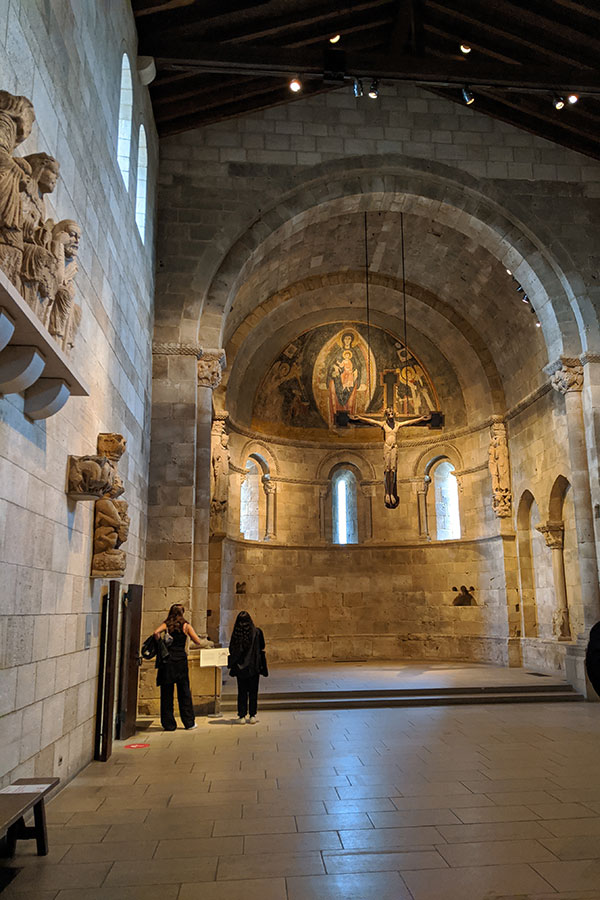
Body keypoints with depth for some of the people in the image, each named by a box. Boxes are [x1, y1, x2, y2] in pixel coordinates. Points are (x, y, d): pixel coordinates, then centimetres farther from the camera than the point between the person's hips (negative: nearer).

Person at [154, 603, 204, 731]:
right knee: (184, 692, 10)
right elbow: (198, 642, -3)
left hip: (167, 660, 0)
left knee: (166, 693, 8)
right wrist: (202, 640, 18)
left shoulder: (166, 624, 4)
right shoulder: (186, 626, 2)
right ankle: (189, 723, 14)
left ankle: (169, 724, 10)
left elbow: (156, 633, -17)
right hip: (181, 659, 0)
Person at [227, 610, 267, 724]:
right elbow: (261, 650, -2)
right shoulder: (257, 632, -8)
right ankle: (252, 716, 9)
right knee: (253, 692, 8)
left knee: (242, 692, 9)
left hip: (240, 667, 1)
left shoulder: (236, 633, -6)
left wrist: (231, 666, 9)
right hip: (254, 667, -1)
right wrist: (262, 666, 7)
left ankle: (242, 716, 8)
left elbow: (231, 651, 0)